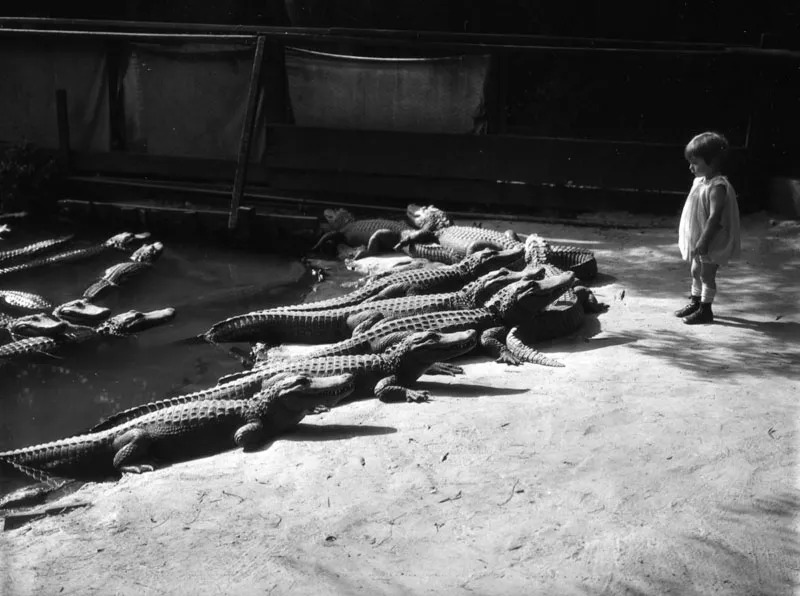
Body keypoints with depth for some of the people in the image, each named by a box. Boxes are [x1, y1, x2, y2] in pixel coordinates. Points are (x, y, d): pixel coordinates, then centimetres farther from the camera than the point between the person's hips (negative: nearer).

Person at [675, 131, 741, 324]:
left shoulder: (717, 187, -23)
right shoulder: (700, 181, 6)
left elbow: (714, 217, -28)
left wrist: (703, 241, -30)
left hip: (712, 242, -9)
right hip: (698, 240, 9)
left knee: (707, 274, 0)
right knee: (696, 271, 19)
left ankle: (705, 310, 10)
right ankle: (695, 303, 33)